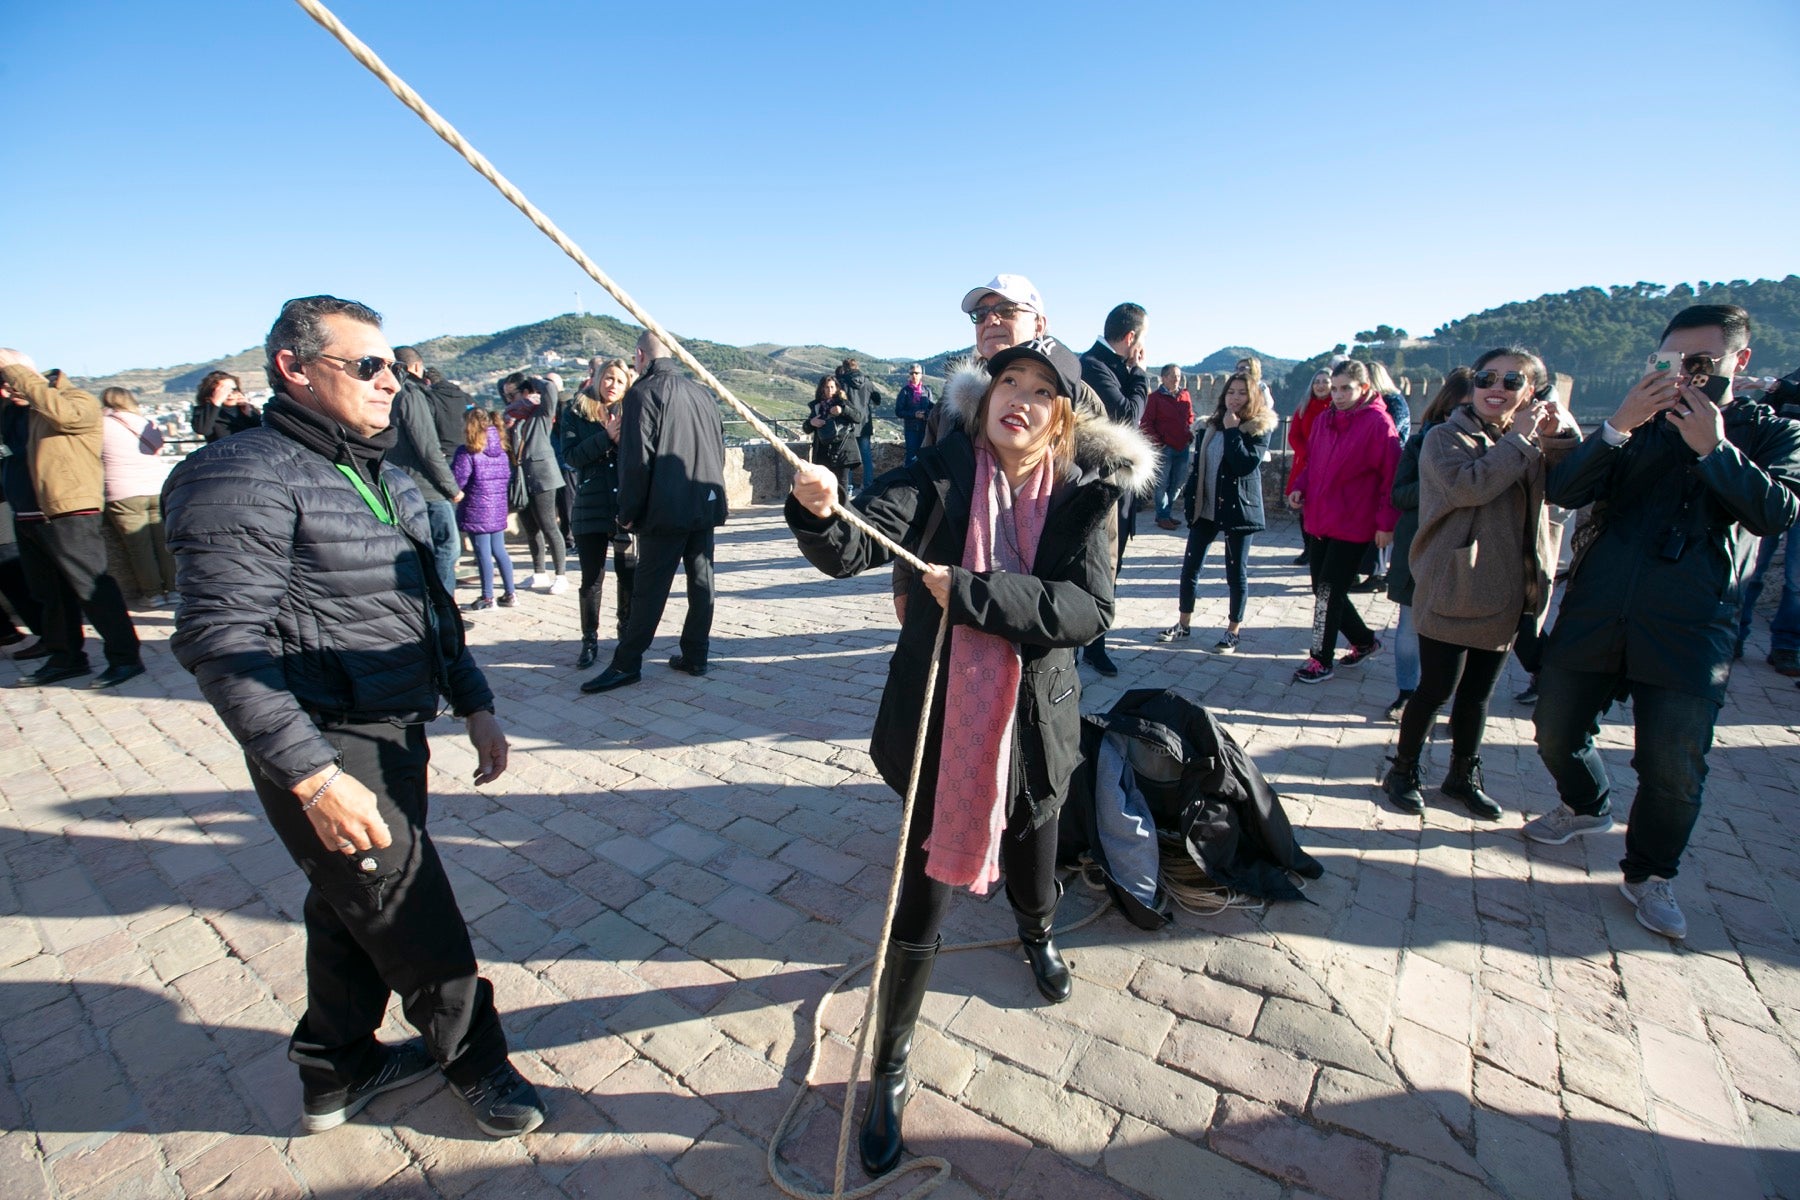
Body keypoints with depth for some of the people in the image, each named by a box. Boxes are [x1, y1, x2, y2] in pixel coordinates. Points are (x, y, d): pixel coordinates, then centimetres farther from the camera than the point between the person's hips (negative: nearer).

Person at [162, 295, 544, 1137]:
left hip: (395, 736, 9)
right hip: (326, 753, -8)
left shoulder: (388, 479, 12)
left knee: (353, 912, 23)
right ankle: (476, 1064, 28)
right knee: (421, 929, 4)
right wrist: (314, 777, -26)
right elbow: (220, 642, -22)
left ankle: (338, 1071, 44)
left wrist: (475, 705, 12)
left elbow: (433, 607, 17)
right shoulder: (246, 477, -16)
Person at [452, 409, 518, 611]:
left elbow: (456, 482, -15)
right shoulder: (502, 451, 7)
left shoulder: (467, 453, -13)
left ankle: (487, 597, 6)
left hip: (476, 512, -6)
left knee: (483, 553, 0)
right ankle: (510, 593, 17)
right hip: (498, 510, 7)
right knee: (499, 550, 14)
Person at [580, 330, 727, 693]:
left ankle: (626, 664, 4)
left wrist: (629, 511, -5)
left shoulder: (643, 393, -8)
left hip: (666, 510, -6)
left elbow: (636, 458, -13)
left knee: (649, 588, -2)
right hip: (706, 506, 6)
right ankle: (695, 656, 16)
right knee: (701, 581, 9)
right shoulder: (702, 393, 13)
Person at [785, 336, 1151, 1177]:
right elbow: (855, 550, -23)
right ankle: (890, 1069, 28)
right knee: (921, 902, 3)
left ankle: (1036, 936, 64)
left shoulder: (1085, 494, -6)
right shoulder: (941, 473, -10)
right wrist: (820, 512, -45)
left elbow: (1088, 607, -19)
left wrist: (972, 592, -29)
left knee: (1031, 857, 26)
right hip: (939, 722, -2)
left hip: (1033, 722, 3)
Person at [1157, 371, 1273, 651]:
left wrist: (1233, 430, -19)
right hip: (1205, 508, 5)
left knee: (1236, 572, 3)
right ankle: (1183, 625, 18)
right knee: (1190, 567, 6)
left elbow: (1247, 464, -22)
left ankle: (1233, 631, 17)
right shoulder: (1211, 426, 9)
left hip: (1238, 509, -5)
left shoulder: (1259, 429, -6)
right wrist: (1189, 497, 7)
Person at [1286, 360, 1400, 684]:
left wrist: (1386, 523, -14)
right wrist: (1299, 488, 0)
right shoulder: (1324, 420, 7)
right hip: (1320, 519, 7)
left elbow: (1390, 475, -12)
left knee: (1329, 592, -4)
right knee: (1324, 590, 13)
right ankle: (1364, 640, 35)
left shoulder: (1378, 422, -11)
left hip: (1352, 524, -7)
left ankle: (1321, 661, 9)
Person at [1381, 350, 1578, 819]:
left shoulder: (1532, 445, 12)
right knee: (1436, 689, 0)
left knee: (1478, 694, 15)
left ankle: (1463, 776, 30)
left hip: (1505, 596, 6)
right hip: (1453, 591, -5)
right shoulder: (1446, 438, -5)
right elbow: (1468, 485, -23)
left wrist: (1562, 437, -8)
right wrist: (1520, 438, -16)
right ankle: (1403, 771, 17)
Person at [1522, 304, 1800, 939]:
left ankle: (1649, 874, 23)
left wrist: (1713, 447, -15)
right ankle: (1587, 804, 42)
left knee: (1674, 770, 0)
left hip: (1688, 627, -2)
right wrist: (1617, 428, -16)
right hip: (1594, 611, 2)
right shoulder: (1636, 423, 11)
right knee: (1556, 732, 12)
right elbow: (1561, 491, -4)